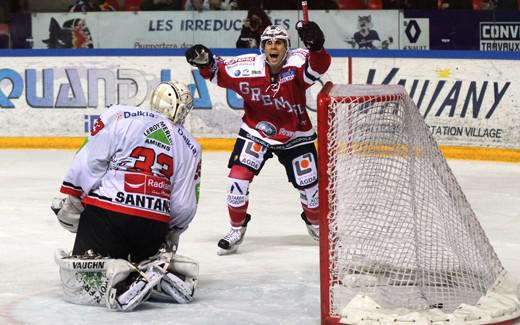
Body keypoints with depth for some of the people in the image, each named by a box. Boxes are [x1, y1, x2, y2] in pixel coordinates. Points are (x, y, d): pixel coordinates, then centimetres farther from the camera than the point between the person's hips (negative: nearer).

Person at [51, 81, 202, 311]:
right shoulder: (190, 147, 14)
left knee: (76, 287, 1)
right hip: (155, 224, 3)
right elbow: (184, 205, 12)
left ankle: (121, 279, -28)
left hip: (106, 215, -3)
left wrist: (70, 204, 5)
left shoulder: (119, 116, 5)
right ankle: (165, 270, -2)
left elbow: (88, 161, -3)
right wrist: (172, 234, 29)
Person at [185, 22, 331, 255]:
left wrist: (315, 46, -65)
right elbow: (218, 73, -7)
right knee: (238, 175, -15)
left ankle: (316, 223, 39)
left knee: (309, 183, 8)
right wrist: (205, 61, -29)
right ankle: (237, 229, 5)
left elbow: (319, 66, -44)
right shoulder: (247, 67, -20)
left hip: (296, 135, 0)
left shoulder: (297, 62, -24)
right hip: (255, 132, 0)